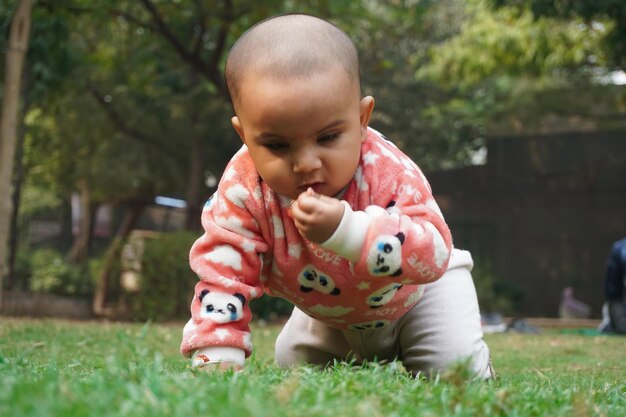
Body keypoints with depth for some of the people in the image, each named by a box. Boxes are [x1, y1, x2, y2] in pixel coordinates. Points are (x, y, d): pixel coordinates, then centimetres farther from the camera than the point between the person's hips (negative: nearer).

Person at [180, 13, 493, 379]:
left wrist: (346, 230, -62)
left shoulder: (389, 172, -41)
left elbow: (433, 255, -48)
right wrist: (216, 357, -40)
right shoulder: (243, 188, -34)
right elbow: (222, 270, -29)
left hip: (415, 292, -3)